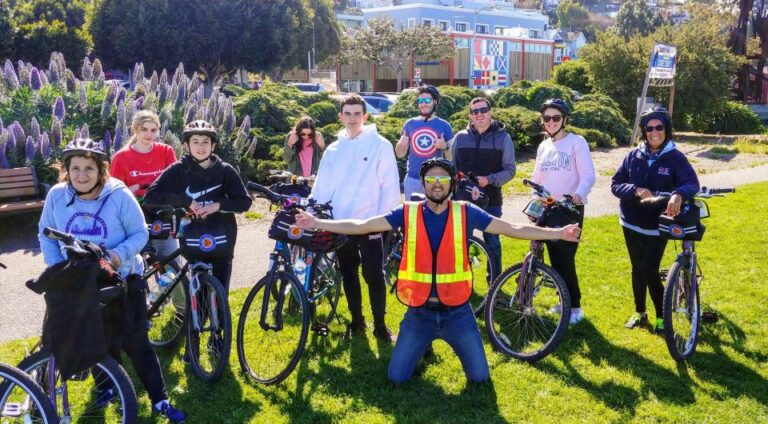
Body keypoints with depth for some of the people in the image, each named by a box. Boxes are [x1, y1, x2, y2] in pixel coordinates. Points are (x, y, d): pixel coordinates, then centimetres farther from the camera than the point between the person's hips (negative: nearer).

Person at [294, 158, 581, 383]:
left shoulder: (466, 213, -5)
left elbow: (513, 229, -3)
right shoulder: (407, 213, -5)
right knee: (397, 378, 4)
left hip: (457, 312, 0)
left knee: (480, 377, 5)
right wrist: (317, 223, -15)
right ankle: (423, 347, 33)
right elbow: (362, 226, -8)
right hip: (419, 312, 0)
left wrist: (557, 233, -9)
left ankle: (454, 344, 35)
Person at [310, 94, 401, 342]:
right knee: (348, 275, 12)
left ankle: (380, 324, 13)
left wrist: (383, 219, -11)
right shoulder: (333, 150, 9)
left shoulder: (380, 145, -3)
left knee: (374, 276, -1)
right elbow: (322, 187, 9)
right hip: (341, 224, 4)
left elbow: (391, 186, -5)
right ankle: (356, 320, 25)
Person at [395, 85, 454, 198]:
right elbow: (399, 155, 10)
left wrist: (445, 147, -17)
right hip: (412, 179, 2)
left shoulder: (444, 125, 2)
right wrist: (401, 144, -11)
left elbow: (452, 157, 3)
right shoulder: (410, 124, 7)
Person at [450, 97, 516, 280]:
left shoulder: (502, 137, 0)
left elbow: (509, 170, -2)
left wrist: (489, 179, -16)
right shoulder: (460, 137, 7)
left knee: (492, 241, 5)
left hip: (491, 200, -2)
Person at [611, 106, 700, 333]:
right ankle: (639, 313, 31)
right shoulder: (633, 156, 0)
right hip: (632, 223, 3)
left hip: (658, 225, -3)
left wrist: (678, 194, -43)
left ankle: (662, 316, 14)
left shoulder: (676, 158, -8)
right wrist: (636, 190, -21)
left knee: (650, 271, -6)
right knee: (637, 270, 14)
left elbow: (692, 182, -21)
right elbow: (615, 184, -2)